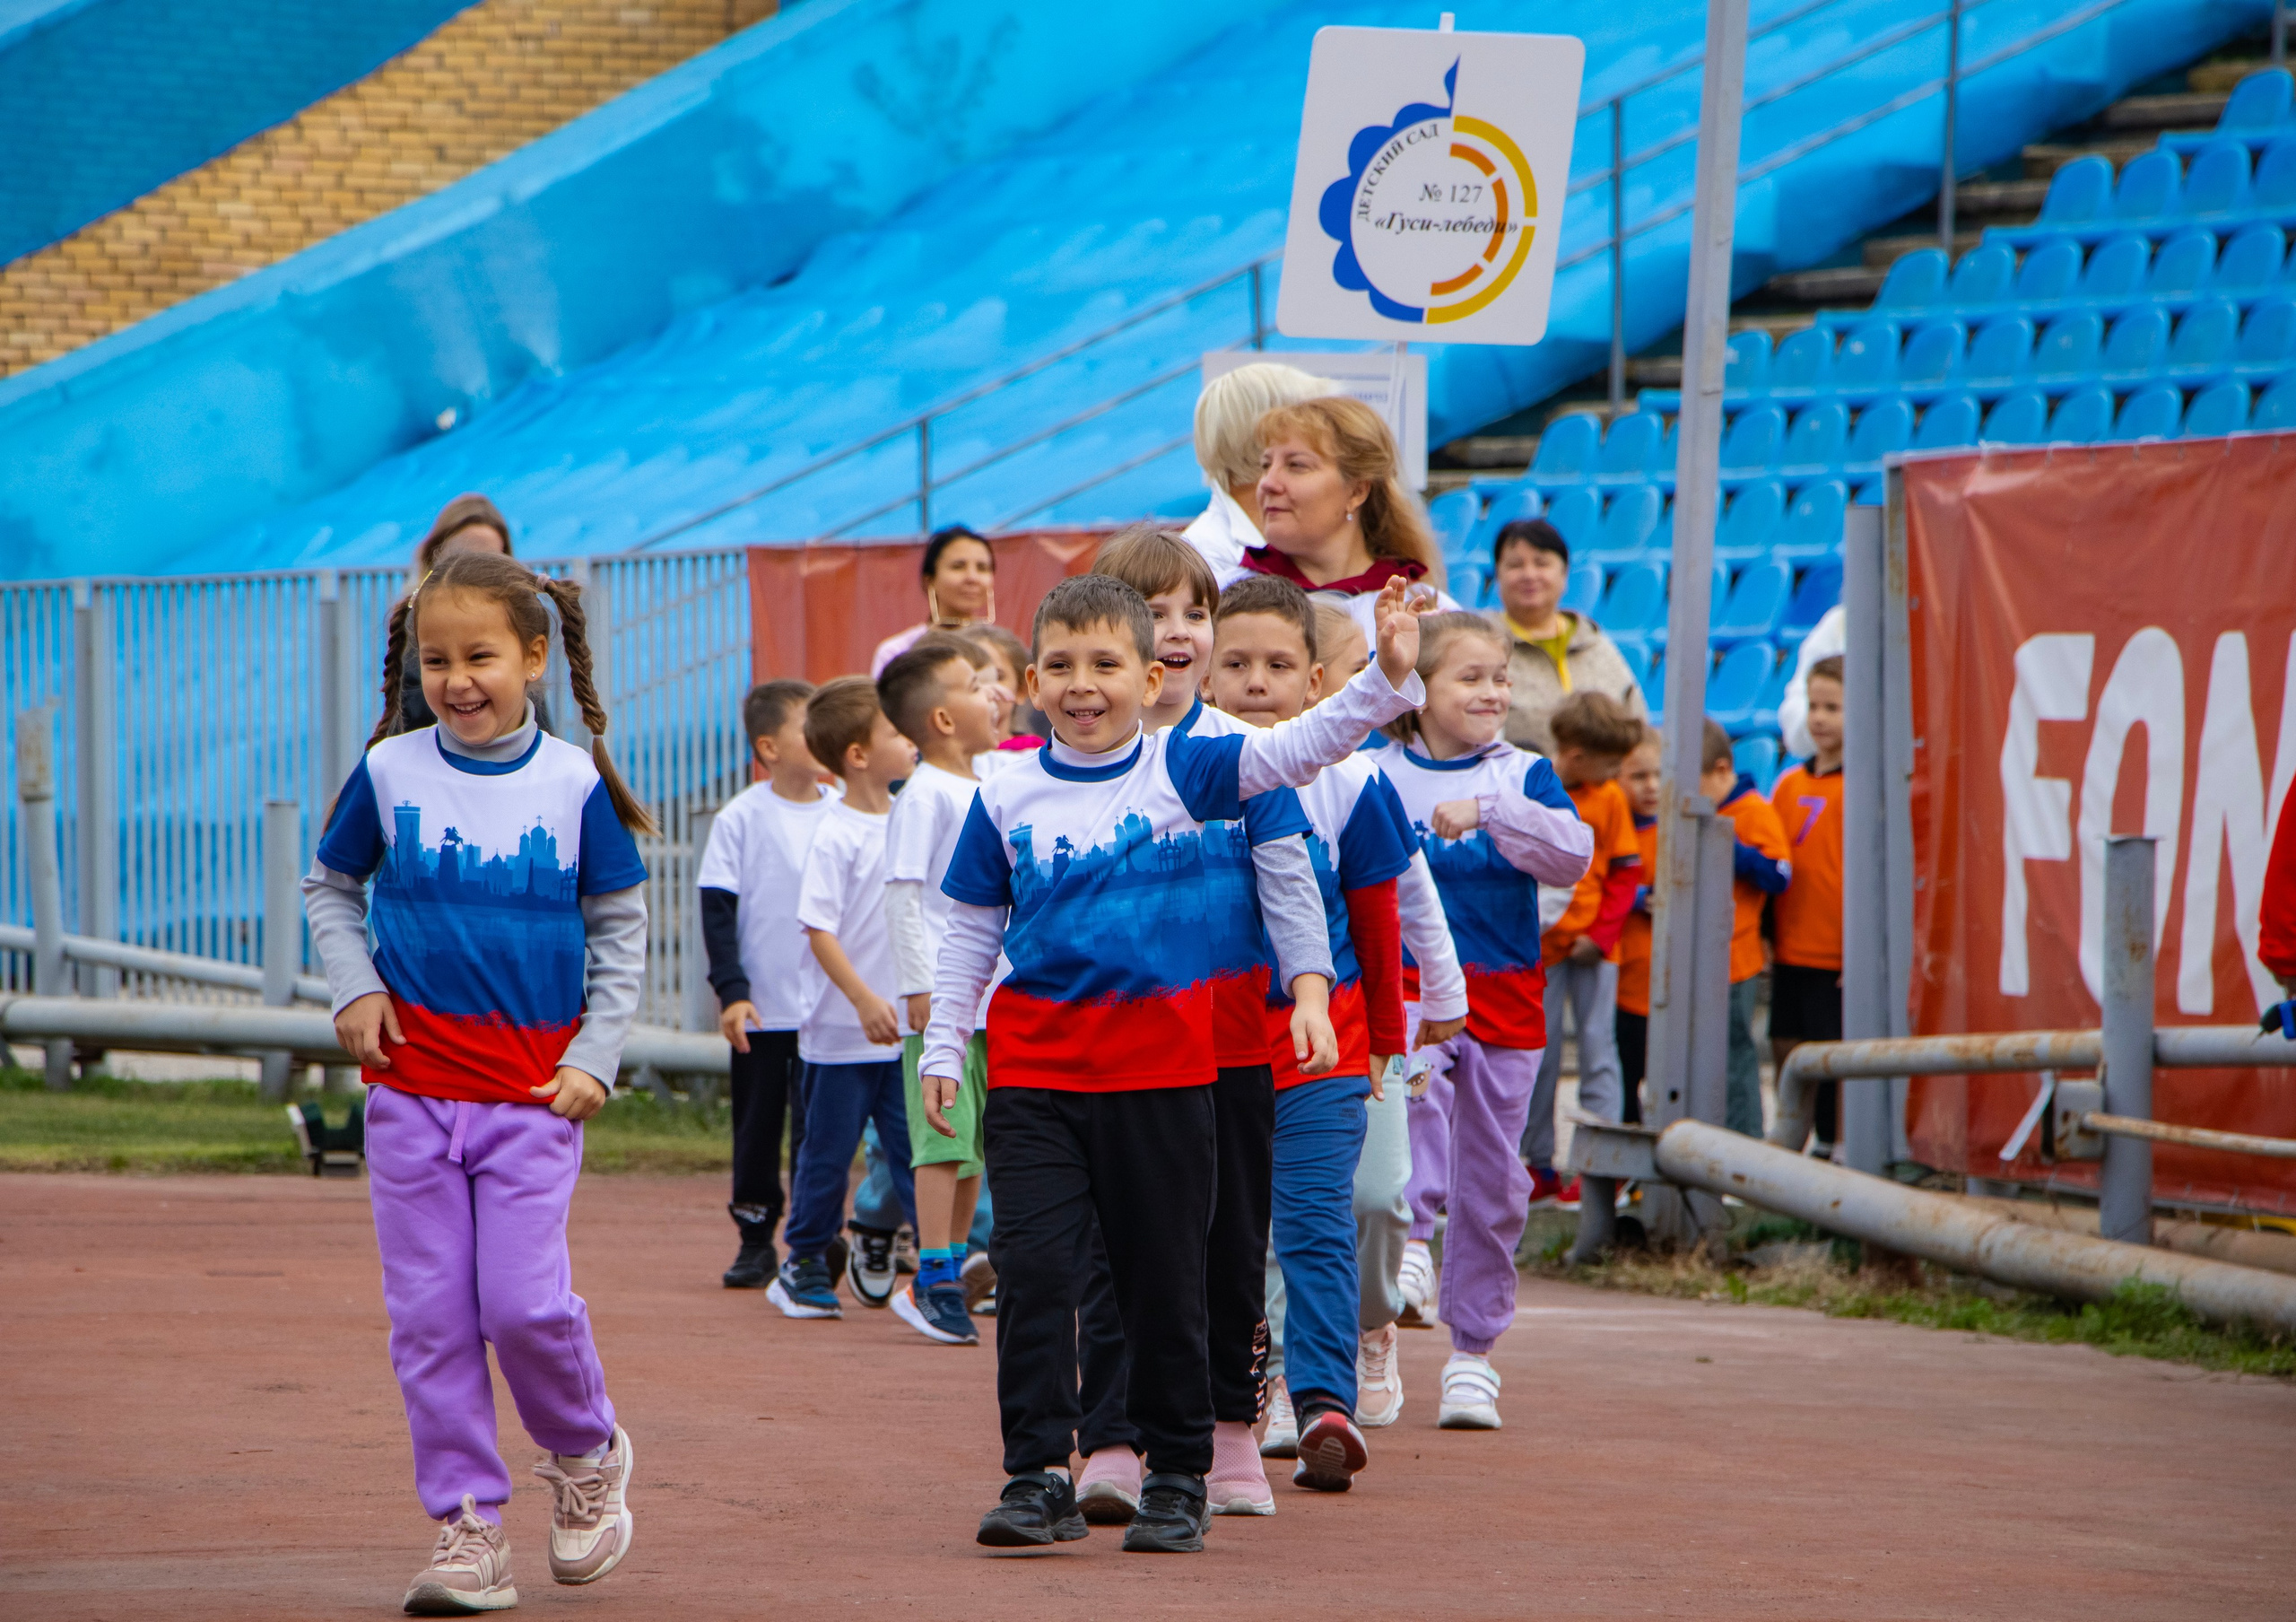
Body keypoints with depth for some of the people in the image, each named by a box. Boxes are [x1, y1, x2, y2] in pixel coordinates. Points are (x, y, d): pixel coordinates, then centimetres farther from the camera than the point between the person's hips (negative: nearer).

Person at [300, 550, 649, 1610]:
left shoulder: (575, 784, -2)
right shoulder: (390, 774, 0)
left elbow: (620, 928, 6)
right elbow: (329, 887, 15)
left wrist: (595, 1056, -2)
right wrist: (354, 987, -1)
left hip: (534, 1088, -2)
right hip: (411, 1084, 2)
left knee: (525, 1302, -10)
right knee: (429, 1315, 1)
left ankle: (587, 1457, 18)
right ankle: (468, 1529, 9)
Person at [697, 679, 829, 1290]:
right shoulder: (741, 820, -4)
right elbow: (717, 911, -4)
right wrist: (731, 990, -13)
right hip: (761, 1008, -1)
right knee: (757, 1129, 8)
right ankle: (755, 1239, 20)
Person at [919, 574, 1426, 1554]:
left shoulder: (1184, 772, -1)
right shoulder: (1007, 798, 4)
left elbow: (1301, 747, -10)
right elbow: (971, 930, 12)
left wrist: (1389, 675, -24)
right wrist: (942, 1049, 10)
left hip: (1159, 1064, -1)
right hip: (1035, 1064, 1)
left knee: (1164, 1278, 7)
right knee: (1031, 1267, -7)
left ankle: (1178, 1473, 18)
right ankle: (1039, 1475, -2)